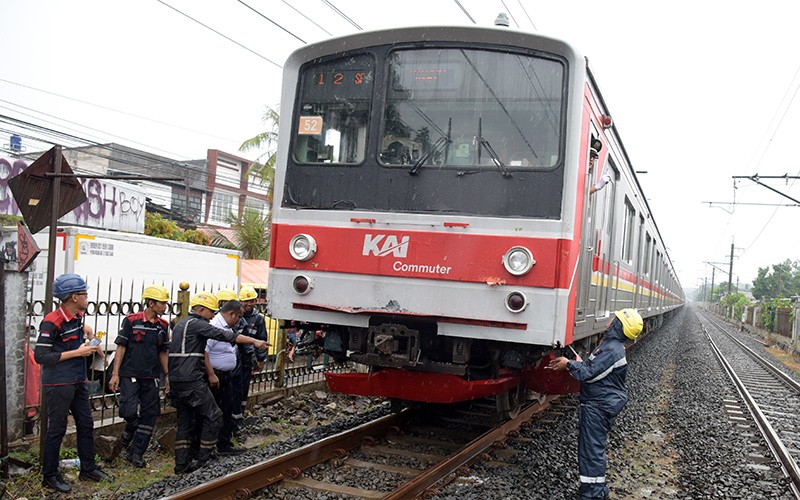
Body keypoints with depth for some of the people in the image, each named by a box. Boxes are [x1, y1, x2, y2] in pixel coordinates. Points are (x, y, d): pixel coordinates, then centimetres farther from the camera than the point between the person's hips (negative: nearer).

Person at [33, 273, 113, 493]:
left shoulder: (77, 317, 7)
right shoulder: (52, 322, -18)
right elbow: (40, 355, -21)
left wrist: (90, 345, 5)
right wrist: (77, 352, -21)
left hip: (78, 382, 8)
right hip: (58, 385, -8)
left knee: (86, 425, 13)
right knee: (56, 430, 2)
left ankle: (88, 469, 26)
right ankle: (49, 476, 17)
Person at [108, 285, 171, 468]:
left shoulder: (163, 325, 9)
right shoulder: (131, 321, -5)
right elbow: (121, 347, -3)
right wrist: (115, 374, -7)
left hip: (151, 377, 5)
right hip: (130, 375, -5)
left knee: (149, 416, 2)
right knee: (129, 411, -14)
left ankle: (135, 453, 13)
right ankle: (130, 430, 21)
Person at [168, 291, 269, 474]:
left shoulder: (181, 324, 20)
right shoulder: (196, 324, -10)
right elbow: (224, 335, -18)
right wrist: (254, 341, -19)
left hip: (175, 380, 10)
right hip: (191, 380, -10)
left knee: (185, 420, 13)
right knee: (212, 416, -1)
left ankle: (182, 464, 13)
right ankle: (203, 459, 1)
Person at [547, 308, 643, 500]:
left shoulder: (612, 350, -22)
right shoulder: (611, 345, 11)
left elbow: (589, 374, -23)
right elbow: (593, 368, 17)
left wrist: (569, 364, -11)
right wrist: (569, 364, 8)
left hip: (598, 407, -11)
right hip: (598, 404, 11)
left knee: (592, 449, -4)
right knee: (595, 447, 20)